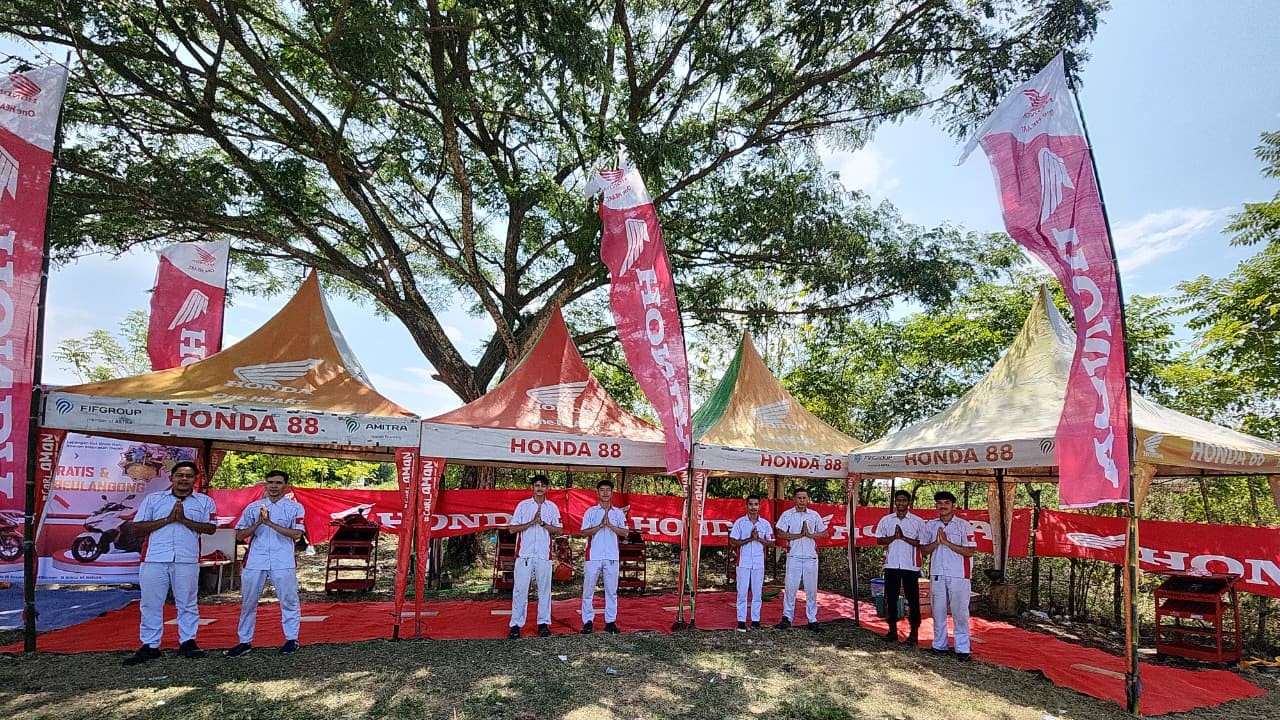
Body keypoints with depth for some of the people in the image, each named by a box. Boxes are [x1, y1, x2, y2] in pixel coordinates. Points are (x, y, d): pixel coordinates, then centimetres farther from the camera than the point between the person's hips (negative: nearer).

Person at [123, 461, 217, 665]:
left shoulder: (204, 501, 7)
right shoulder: (153, 499, 10)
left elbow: (210, 528, -2)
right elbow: (137, 527, 3)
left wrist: (184, 520, -12)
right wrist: (167, 519, -9)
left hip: (187, 560, -1)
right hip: (154, 559, 1)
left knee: (187, 603, 7)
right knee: (151, 604, 5)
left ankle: (188, 642, 16)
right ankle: (149, 646, 15)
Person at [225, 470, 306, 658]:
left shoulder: (295, 507, 2)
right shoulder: (253, 507, 11)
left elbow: (296, 534, -10)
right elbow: (239, 535, 8)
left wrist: (270, 523, -17)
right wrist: (258, 524, -9)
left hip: (283, 563, -3)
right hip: (254, 562, 3)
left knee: (289, 600, 1)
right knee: (248, 602, 9)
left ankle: (291, 639, 12)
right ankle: (245, 641, 21)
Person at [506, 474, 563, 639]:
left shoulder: (552, 507, 8)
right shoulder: (523, 505, 4)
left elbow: (559, 530, 4)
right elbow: (512, 528, -1)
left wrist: (543, 523, -10)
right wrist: (532, 522, -12)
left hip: (544, 555, 1)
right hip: (524, 554, -1)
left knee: (544, 589, 5)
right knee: (520, 589, -1)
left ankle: (543, 623, 14)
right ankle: (516, 625, 5)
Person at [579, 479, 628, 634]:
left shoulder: (618, 513, 9)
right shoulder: (590, 511, 4)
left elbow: (625, 532, 0)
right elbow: (584, 532, -5)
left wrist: (610, 525, -12)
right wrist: (601, 525, -15)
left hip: (612, 556, 2)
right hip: (593, 556, -1)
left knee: (611, 590, 5)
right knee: (588, 589, 1)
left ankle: (610, 621, 13)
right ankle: (588, 621, 9)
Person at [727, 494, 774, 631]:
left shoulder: (765, 524, 6)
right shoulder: (739, 522, -1)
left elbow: (772, 543, 5)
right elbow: (733, 543, -6)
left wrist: (759, 539, -12)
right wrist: (750, 539, -15)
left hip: (759, 563, 2)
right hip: (743, 562, -2)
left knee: (757, 592, 7)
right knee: (742, 592, -1)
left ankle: (755, 620, 15)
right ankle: (741, 621, 6)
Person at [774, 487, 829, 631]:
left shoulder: (814, 515, 9)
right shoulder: (787, 514, 2)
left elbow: (825, 533, 9)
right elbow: (781, 534, -5)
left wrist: (811, 535, -7)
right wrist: (799, 535, -12)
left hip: (811, 556, 2)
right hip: (794, 556, -2)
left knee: (811, 589, 5)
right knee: (790, 587, -2)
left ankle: (812, 620, 13)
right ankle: (787, 617, 8)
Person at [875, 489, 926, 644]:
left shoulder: (918, 521, 1)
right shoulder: (886, 520, 7)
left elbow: (922, 543, -5)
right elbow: (879, 540, 4)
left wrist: (904, 537, -14)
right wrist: (894, 537, -12)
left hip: (910, 566, -2)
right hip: (891, 565, 2)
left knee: (913, 599, 1)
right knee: (891, 598, 7)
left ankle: (914, 632, 11)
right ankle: (892, 630, 17)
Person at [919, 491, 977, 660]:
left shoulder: (964, 525, -1)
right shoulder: (930, 525, 9)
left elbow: (970, 551, -8)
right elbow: (924, 550, 8)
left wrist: (946, 542, -14)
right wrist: (936, 542, -11)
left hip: (958, 576, -3)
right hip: (937, 574, 4)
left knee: (959, 612, -1)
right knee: (938, 611, 9)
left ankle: (962, 649, 8)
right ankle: (939, 645, 19)